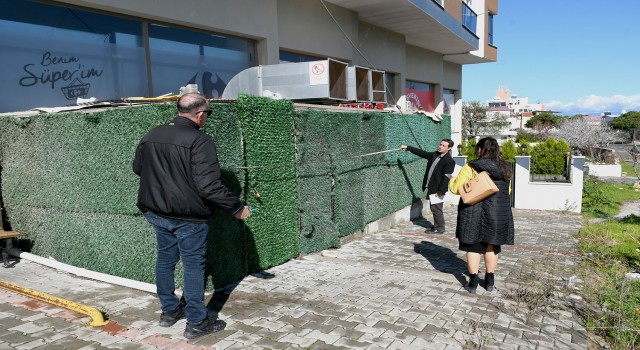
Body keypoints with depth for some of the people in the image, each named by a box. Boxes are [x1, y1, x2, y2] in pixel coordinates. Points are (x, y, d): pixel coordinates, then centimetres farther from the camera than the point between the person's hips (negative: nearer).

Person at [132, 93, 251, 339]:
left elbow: (137, 168, 18)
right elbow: (209, 185, -24)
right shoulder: (199, 141, -19)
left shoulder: (151, 135, 5)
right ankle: (196, 322, 13)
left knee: (165, 260, 19)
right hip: (188, 216, -7)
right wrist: (237, 208, -14)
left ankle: (169, 311, 34)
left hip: (156, 212, 7)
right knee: (193, 265, 4)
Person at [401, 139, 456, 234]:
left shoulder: (449, 161, -14)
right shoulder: (434, 155, 10)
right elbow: (422, 153, 16)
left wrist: (440, 191, -21)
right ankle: (437, 225, 27)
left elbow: (446, 178, -18)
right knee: (433, 207, 15)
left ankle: (439, 228, 8)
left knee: (436, 208, -4)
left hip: (438, 189, -8)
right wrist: (408, 147, 12)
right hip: (431, 188, 8)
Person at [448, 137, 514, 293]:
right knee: (491, 246, 15)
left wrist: (452, 180, 9)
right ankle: (489, 281, 23)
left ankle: (473, 282, 12)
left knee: (473, 247, 8)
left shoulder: (471, 167, -13)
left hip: (474, 213, -4)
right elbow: (508, 190, 13)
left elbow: (455, 188, -11)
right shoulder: (505, 169, 3)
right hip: (499, 214, 4)